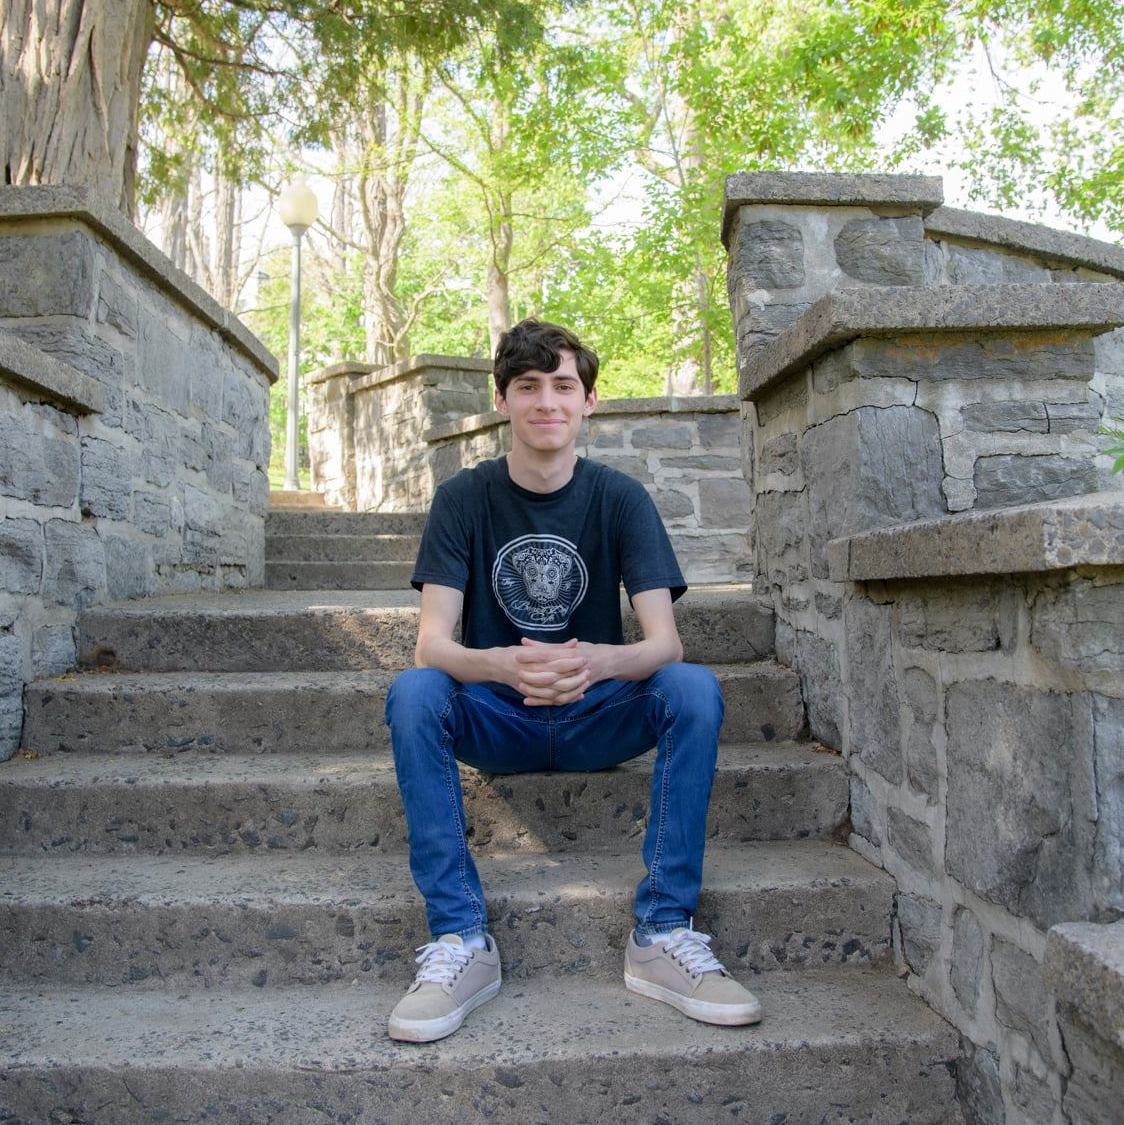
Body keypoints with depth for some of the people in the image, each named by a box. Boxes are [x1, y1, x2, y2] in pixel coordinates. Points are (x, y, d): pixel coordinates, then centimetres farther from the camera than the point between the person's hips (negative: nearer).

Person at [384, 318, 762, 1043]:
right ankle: (462, 940, -24)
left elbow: (665, 641, -15)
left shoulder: (620, 498, -5)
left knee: (695, 688, -27)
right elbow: (433, 643, -15)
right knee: (412, 692, -29)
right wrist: (502, 665, -39)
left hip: (597, 716, 0)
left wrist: (598, 662, -40)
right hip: (495, 718, 0)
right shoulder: (464, 498, -5)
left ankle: (664, 933, -21)